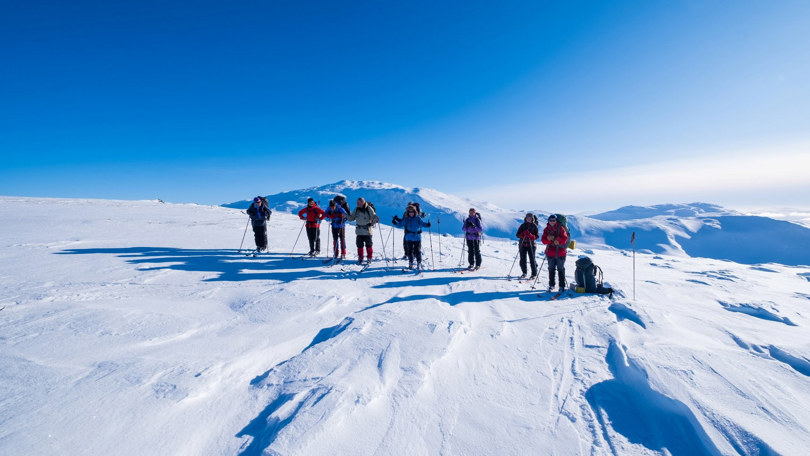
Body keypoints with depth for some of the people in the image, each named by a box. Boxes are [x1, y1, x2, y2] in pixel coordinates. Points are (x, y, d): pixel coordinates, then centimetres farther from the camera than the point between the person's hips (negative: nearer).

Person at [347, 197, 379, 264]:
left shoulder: (369, 209, -9)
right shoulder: (356, 209, 6)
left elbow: (374, 217, -8)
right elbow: (352, 218, 10)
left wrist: (372, 223, -26)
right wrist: (346, 216, -6)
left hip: (367, 231, -4)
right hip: (359, 231, 4)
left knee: (368, 245, 3)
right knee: (359, 245, 6)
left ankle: (369, 258, 17)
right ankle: (360, 258, 18)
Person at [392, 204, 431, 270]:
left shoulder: (418, 218, 1)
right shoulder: (406, 219, 3)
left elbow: (422, 223, 1)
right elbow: (400, 224, 4)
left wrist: (427, 224, -17)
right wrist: (395, 222, -10)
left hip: (417, 237, -1)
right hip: (409, 238, 1)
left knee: (417, 251, 0)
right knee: (410, 251, 5)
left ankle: (419, 264, 8)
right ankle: (410, 264, 15)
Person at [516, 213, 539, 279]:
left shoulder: (534, 226, 2)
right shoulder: (522, 226, 6)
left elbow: (537, 236, -2)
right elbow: (518, 235, 5)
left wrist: (532, 236, -22)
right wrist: (522, 235, -16)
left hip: (531, 245, -2)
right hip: (523, 244, 2)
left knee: (532, 259, -3)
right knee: (522, 259, 3)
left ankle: (534, 274, 8)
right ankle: (524, 273, 18)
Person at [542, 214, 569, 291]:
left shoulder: (560, 228, -1)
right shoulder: (546, 229, 7)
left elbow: (564, 239, -9)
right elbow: (543, 240, -2)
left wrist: (554, 238, -20)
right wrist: (548, 239, -22)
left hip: (560, 252, -2)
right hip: (550, 253, 2)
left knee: (561, 269, 3)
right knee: (551, 269, 8)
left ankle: (562, 285, 11)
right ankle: (551, 285, 18)